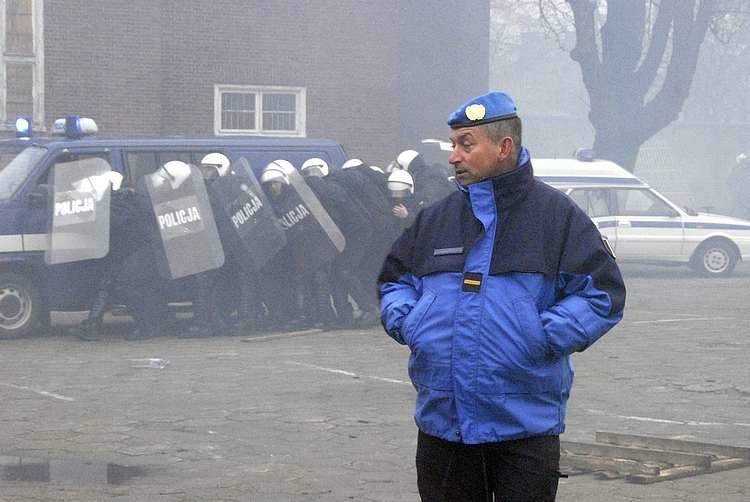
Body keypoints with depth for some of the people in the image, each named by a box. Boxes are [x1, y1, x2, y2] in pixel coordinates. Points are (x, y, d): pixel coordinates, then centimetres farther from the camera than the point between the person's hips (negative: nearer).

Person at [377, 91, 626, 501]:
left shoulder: (557, 215, -2)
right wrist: (406, 321, 1)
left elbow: (602, 294, -5)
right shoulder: (436, 218, 12)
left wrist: (545, 336, -16)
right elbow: (394, 281, 22)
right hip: (442, 424, 4)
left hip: (526, 425, -4)